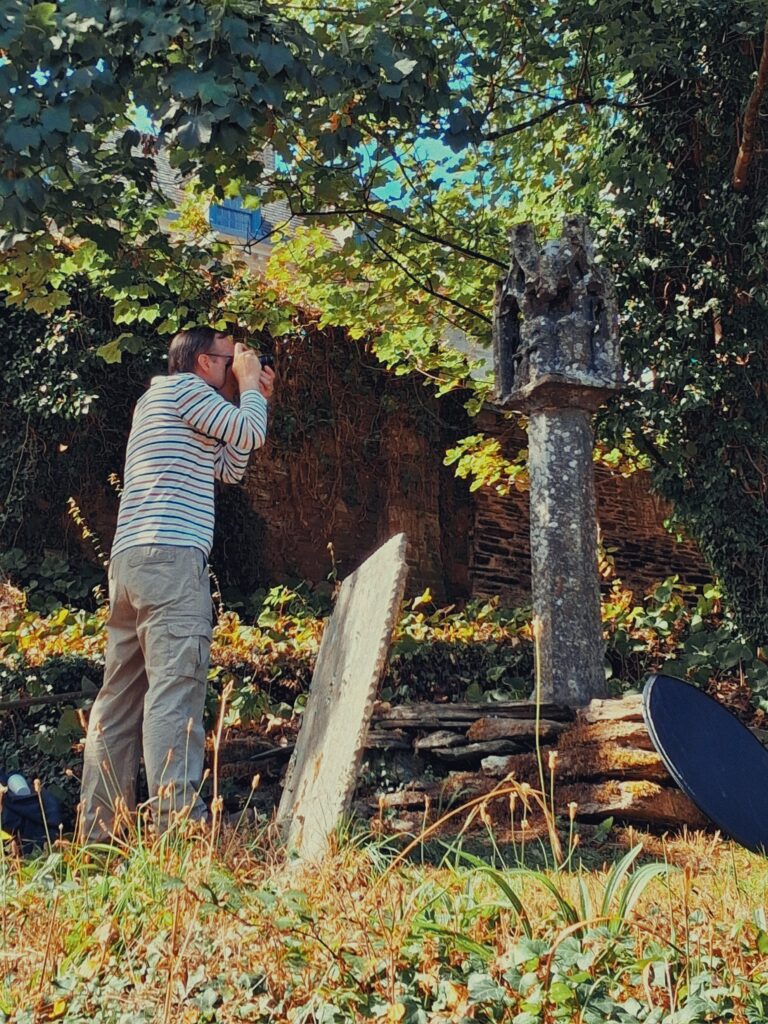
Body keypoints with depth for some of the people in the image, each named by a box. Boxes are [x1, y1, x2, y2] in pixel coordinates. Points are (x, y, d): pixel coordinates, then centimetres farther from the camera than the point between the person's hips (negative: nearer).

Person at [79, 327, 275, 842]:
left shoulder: (160, 400, 29)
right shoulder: (182, 385, 1)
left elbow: (231, 467, 28)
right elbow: (250, 435, -4)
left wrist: (255, 397, 26)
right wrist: (248, 386, 13)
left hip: (130, 560, 10)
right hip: (170, 555, -10)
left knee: (121, 693, 8)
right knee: (174, 684, -15)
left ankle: (98, 830, 11)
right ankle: (178, 820, -19)